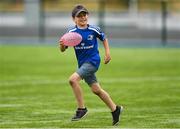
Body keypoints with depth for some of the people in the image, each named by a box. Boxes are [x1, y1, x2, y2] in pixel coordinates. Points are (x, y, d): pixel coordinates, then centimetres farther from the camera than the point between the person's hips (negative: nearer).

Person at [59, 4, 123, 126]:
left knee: (73, 79, -23)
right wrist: (62, 45, -25)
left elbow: (104, 38, 11)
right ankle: (115, 109, 30)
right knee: (96, 89, 12)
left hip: (93, 61, -5)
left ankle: (81, 108, -12)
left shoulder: (94, 29, -9)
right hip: (82, 63, 5)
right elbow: (63, 49, -3)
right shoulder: (72, 32, -4)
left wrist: (107, 53, 3)